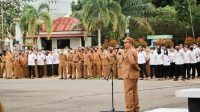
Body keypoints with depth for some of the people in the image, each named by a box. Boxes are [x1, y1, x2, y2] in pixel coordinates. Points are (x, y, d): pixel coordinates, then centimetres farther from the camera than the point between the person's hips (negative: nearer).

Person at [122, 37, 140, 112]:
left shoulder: (129, 51, -16)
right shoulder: (133, 50, 16)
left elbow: (132, 62, -28)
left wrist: (137, 68, -14)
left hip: (129, 75, -10)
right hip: (134, 75, 10)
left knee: (128, 92, -6)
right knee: (134, 92, 15)